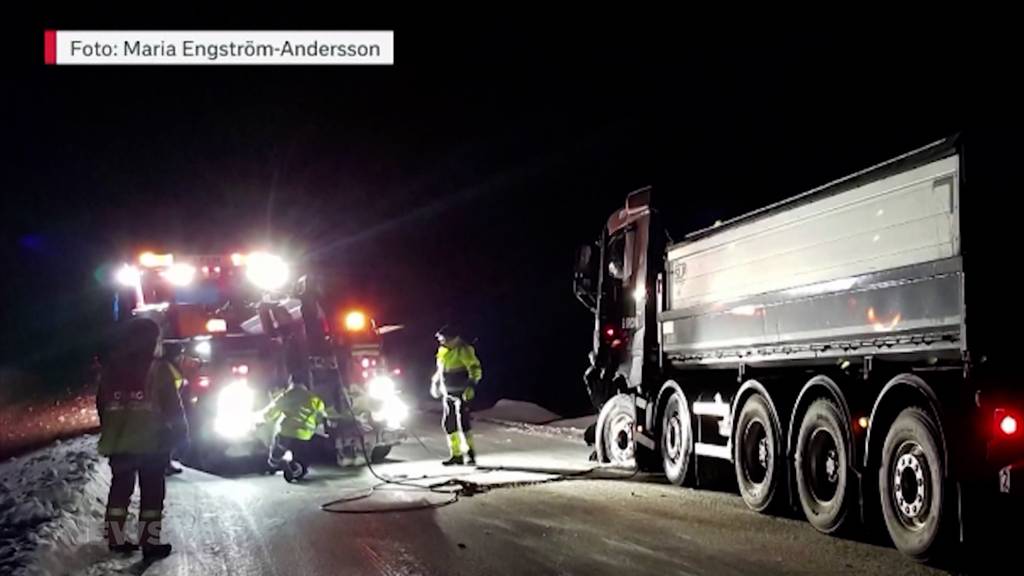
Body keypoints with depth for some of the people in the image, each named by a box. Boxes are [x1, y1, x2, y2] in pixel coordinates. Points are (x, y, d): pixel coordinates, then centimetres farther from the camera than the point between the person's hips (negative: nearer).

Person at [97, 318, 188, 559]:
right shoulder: (158, 368, -9)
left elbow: (102, 404, 12)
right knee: (152, 490, 2)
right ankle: (150, 541, 0)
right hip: (151, 441, -5)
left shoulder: (112, 368, 6)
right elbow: (172, 404, -9)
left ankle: (116, 538, 19)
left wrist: (109, 432, 22)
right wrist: (180, 429, 4)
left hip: (117, 441, 5)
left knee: (120, 487, 15)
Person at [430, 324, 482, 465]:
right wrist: (435, 382, 29)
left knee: (463, 421, -17)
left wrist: (471, 384, -27)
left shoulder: (463, 350, -13)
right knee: (448, 423, 7)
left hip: (462, 393, -8)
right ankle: (456, 455, 15)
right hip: (448, 393, 9)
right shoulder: (443, 351, 12)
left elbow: (475, 368, -16)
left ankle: (470, 453, -14)